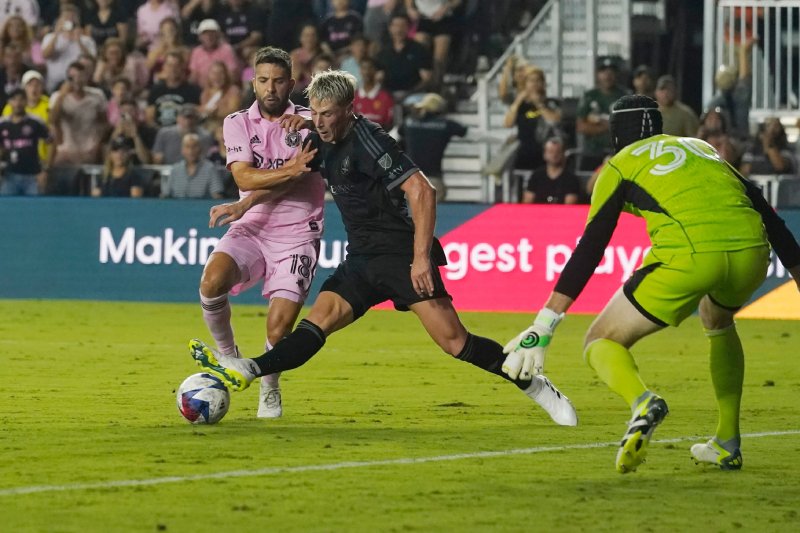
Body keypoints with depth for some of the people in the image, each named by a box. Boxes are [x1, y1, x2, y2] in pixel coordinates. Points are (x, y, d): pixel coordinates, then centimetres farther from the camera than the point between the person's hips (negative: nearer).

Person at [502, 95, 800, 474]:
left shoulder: (621, 166, 18)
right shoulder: (702, 148, 32)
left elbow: (589, 251, 9)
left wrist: (542, 328, 9)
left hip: (688, 254, -5)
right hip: (751, 250, 5)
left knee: (602, 342, 11)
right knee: (718, 321, 39)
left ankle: (642, 401, -23)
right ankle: (727, 445, 33)